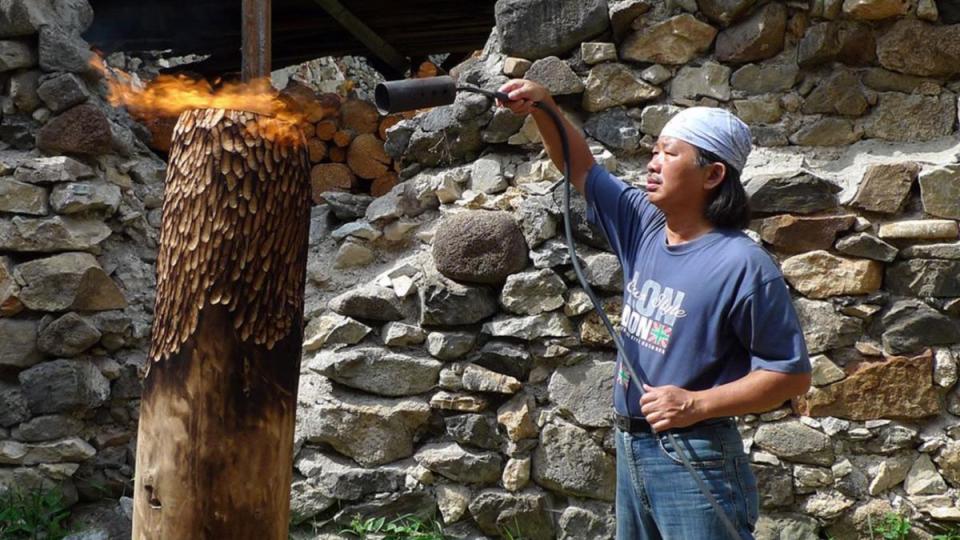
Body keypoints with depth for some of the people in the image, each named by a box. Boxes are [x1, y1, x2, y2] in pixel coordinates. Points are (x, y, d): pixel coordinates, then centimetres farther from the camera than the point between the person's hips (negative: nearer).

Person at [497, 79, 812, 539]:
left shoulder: (743, 266, -18)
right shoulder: (643, 226, 3)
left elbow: (792, 373, -16)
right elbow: (582, 170, 11)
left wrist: (695, 405, -24)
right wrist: (543, 109, -7)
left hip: (694, 458, -7)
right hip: (631, 447, 8)